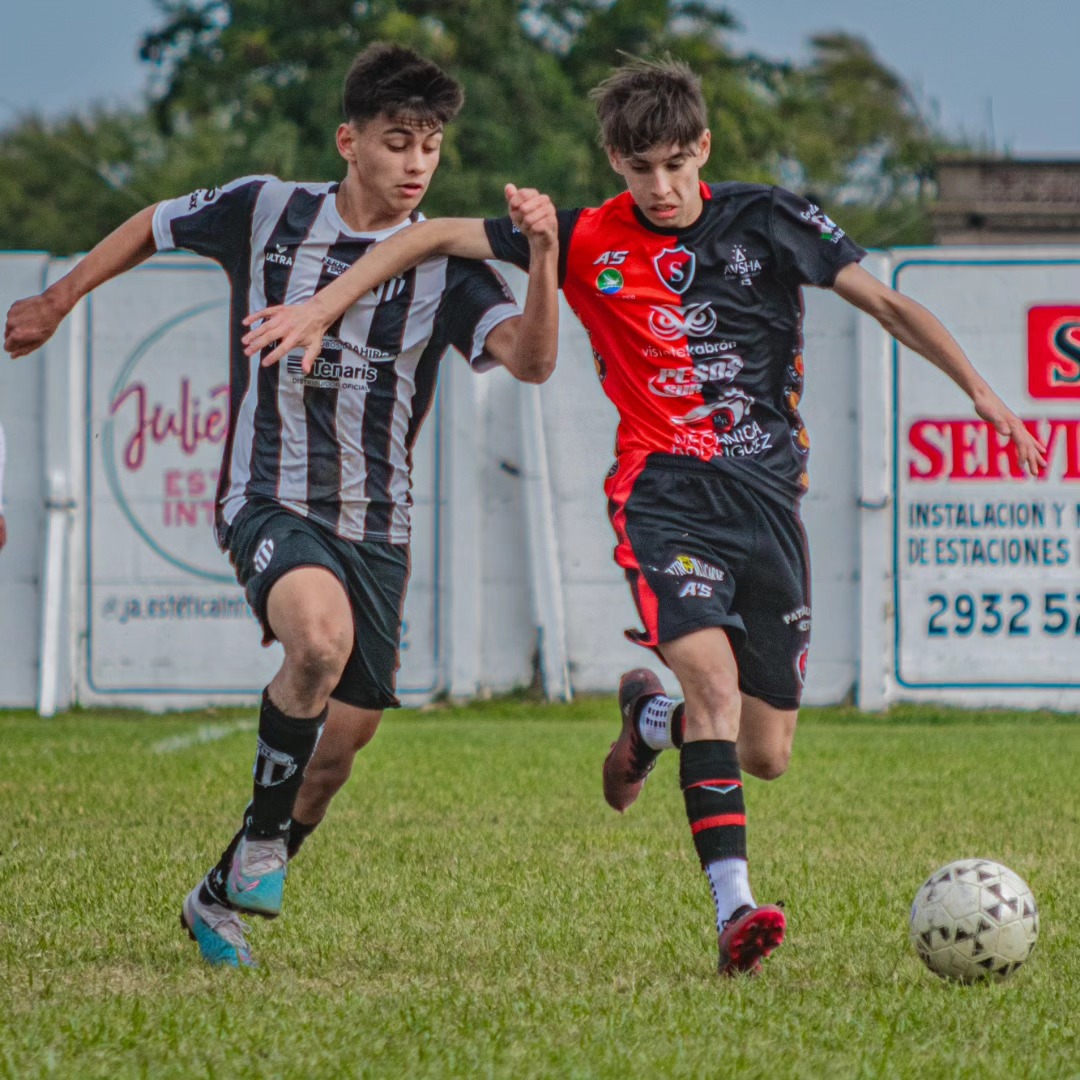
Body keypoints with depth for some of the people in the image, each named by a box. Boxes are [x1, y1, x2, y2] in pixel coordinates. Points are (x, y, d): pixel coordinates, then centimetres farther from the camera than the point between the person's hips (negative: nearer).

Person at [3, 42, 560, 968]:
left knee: (338, 744, 4)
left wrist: (543, 255, -34)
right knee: (321, 636, -33)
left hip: (377, 521, 3)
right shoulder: (264, 212, -2)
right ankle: (262, 837, -13)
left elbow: (530, 359, -19)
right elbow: (154, 225, 17)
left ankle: (222, 895, 27)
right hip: (269, 499, -3)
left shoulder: (447, 264, -3)